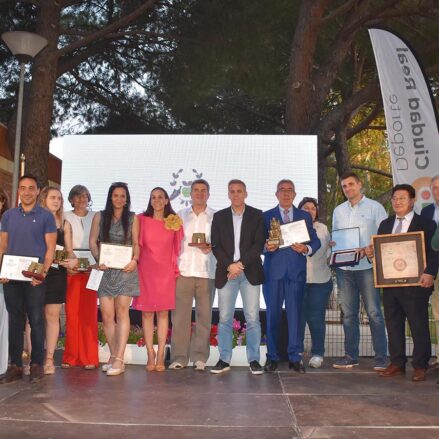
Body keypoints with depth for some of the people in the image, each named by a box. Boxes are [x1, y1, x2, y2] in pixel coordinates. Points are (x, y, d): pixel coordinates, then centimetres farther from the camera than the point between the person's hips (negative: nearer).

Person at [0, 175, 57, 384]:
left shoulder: (46, 216, 2)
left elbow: (50, 248, -1)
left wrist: (43, 272, -13)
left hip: (35, 278, -3)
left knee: (36, 320, 0)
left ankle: (37, 365, 8)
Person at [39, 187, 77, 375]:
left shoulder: (65, 224, 13)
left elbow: (69, 250, 12)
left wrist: (72, 260, -9)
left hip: (56, 273, 2)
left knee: (52, 315, 1)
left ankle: (49, 359, 6)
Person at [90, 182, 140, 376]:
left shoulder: (132, 218, 9)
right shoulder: (100, 216, 11)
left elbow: (136, 243, 8)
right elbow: (93, 241, 8)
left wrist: (134, 260, -10)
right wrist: (98, 259, -8)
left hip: (125, 268, -1)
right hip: (105, 269, 1)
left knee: (122, 311, -9)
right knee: (106, 314, -2)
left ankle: (119, 360, -11)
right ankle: (113, 356, 11)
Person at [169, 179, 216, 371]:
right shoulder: (180, 215, 14)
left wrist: (211, 248, -14)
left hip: (207, 272, -1)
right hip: (183, 270, 1)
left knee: (204, 315, 2)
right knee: (180, 314, -2)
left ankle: (199, 357, 10)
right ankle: (179, 357, 4)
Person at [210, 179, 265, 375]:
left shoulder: (256, 215, 6)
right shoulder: (219, 216, 10)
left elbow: (259, 244, -2)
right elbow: (216, 246, 3)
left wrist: (240, 264, -11)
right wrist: (229, 265, -11)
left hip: (250, 272, -1)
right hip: (226, 272, 1)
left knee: (252, 317, -1)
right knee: (224, 318, 3)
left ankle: (254, 359, 7)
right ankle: (224, 359, 10)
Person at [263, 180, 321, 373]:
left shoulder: (305, 216, 15)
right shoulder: (266, 216, 12)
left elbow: (315, 241, 9)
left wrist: (306, 249, -12)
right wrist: (266, 247, -17)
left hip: (296, 270, 1)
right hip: (273, 270, 0)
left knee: (295, 313, 0)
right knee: (273, 313, 1)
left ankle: (295, 357, 7)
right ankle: (272, 357, 9)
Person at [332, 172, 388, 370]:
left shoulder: (374, 207, 2)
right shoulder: (338, 210, 16)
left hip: (367, 266, -4)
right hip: (344, 268, 4)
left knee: (374, 312, -4)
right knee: (348, 313, 7)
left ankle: (381, 357, 3)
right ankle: (351, 356, 15)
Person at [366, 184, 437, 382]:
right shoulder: (385, 224, 16)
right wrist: (371, 252, -4)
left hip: (415, 284, -5)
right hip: (390, 284, 5)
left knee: (419, 326, 2)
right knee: (393, 325, 11)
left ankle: (420, 366, 14)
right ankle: (397, 364, 22)